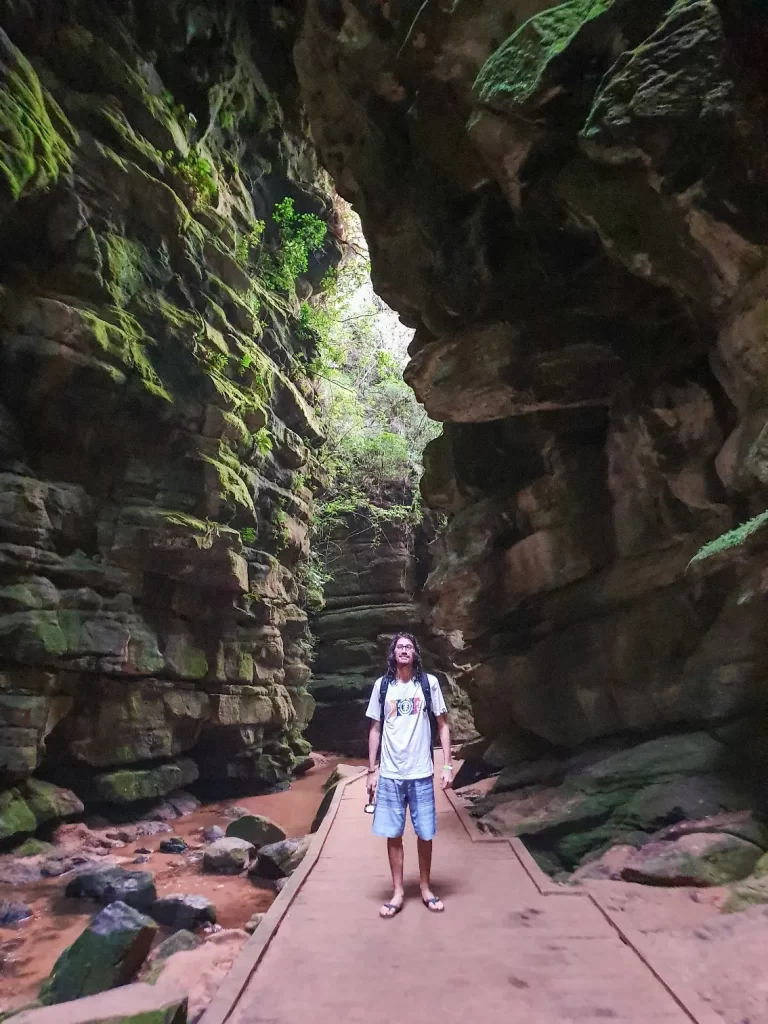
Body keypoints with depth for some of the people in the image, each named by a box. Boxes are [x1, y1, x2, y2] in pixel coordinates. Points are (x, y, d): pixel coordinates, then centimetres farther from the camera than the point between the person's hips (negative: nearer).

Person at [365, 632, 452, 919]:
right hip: (390, 775, 1)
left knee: (425, 833, 9)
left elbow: (443, 725, 2)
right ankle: (398, 892, 24)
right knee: (393, 834, 8)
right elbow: (375, 730, 6)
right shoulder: (382, 685, 0)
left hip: (421, 774, -1)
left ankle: (425, 888, 29)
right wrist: (371, 771, 4)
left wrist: (447, 765, -4)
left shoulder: (429, 683, -3)